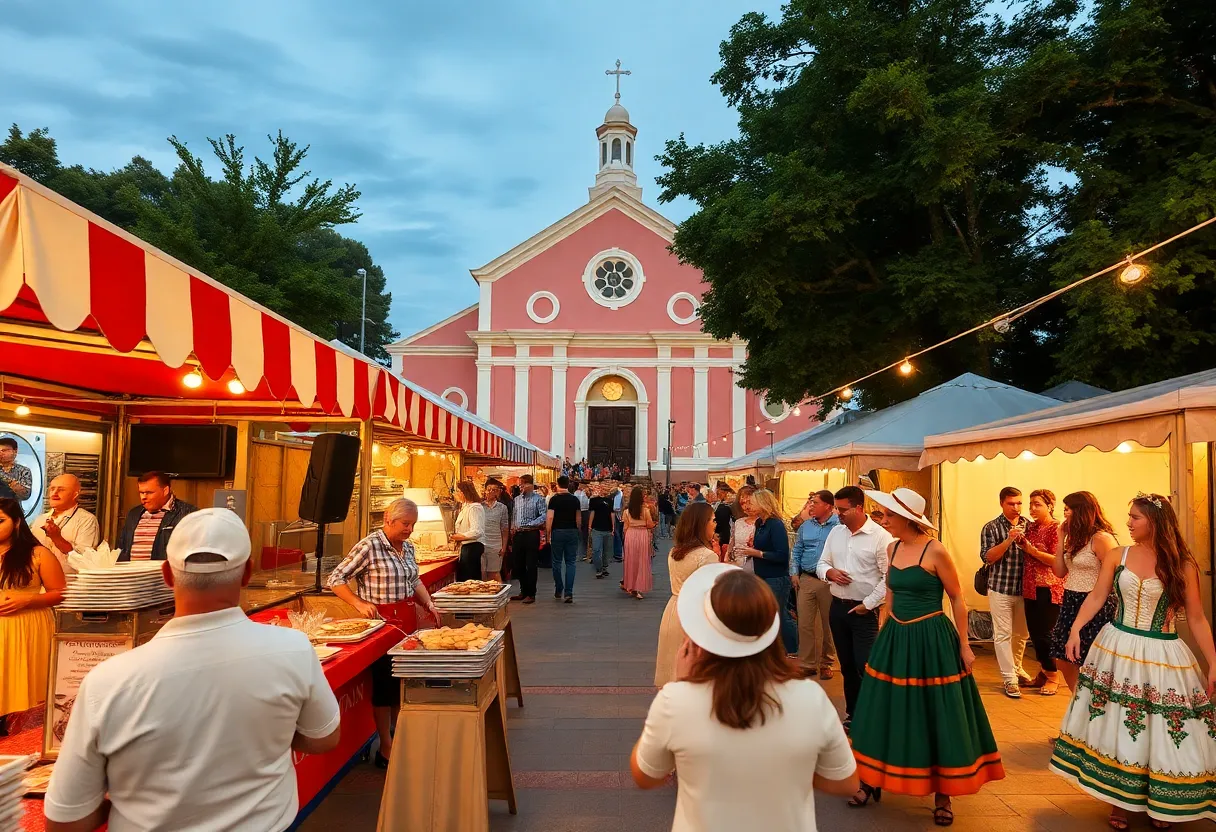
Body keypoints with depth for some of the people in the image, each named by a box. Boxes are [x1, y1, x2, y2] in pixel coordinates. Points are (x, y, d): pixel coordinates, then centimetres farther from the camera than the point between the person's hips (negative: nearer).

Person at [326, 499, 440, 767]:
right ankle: (386, 749, 16)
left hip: (407, 619, 7)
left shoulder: (408, 547, 7)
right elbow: (335, 579, -13)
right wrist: (360, 604, -21)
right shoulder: (369, 546, -15)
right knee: (384, 682, 3)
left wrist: (429, 604, 7)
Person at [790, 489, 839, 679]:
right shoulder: (805, 526, 9)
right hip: (806, 579, 4)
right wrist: (794, 573, 6)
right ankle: (807, 664, 15)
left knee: (828, 624, 10)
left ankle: (826, 663, 26)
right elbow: (796, 551, 15)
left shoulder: (839, 525, -9)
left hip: (829, 581, -4)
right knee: (804, 624, 5)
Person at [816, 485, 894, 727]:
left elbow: (889, 578, -14)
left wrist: (867, 604, -14)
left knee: (865, 667, -7)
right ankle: (852, 714, 28)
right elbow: (821, 563, 14)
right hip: (838, 607, 6)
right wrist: (829, 572, -9)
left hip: (864, 611, -6)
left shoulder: (880, 537, -12)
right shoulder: (835, 532, 8)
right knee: (847, 666, 15)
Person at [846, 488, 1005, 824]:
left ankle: (942, 794, 20)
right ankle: (873, 781, 25)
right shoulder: (892, 549, 4)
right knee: (885, 712, 12)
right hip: (895, 638, 6)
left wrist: (964, 645, -7)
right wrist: (882, 633, 15)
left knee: (937, 716, 5)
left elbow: (957, 598, -8)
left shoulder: (935, 550, -14)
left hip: (930, 639, -6)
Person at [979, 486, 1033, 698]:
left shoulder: (1029, 525, 5)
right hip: (1001, 589, -3)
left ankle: (1016, 669, 35)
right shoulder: (991, 527, -5)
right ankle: (1010, 679, 6)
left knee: (1021, 633, 15)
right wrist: (1008, 540, -23)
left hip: (1024, 589, 3)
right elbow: (987, 557, -12)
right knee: (1003, 634, 0)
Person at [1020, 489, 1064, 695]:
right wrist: (1020, 542, 4)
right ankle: (1043, 672, 24)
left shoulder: (1057, 529, -10)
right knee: (1034, 633, 10)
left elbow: (1057, 561, -18)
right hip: (1031, 587, 7)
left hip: (1049, 589, -7)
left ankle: (1053, 676, 14)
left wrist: (1033, 551, -20)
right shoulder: (1031, 527, 12)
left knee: (1044, 634, -3)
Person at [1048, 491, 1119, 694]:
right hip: (1070, 605, 9)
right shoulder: (1074, 537, 12)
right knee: (1064, 660, 12)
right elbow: (1059, 571, 8)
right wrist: (1062, 538, 6)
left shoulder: (1101, 538, -15)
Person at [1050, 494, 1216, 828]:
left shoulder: (1182, 565, -4)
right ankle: (1119, 802, 20)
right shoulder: (1116, 557, 0)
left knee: (1164, 735, 4)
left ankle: (1161, 805, 24)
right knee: (1115, 728, 6)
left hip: (1163, 656, -1)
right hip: (1118, 650, 2)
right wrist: (1075, 629, -15)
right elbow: (1096, 597, -1)